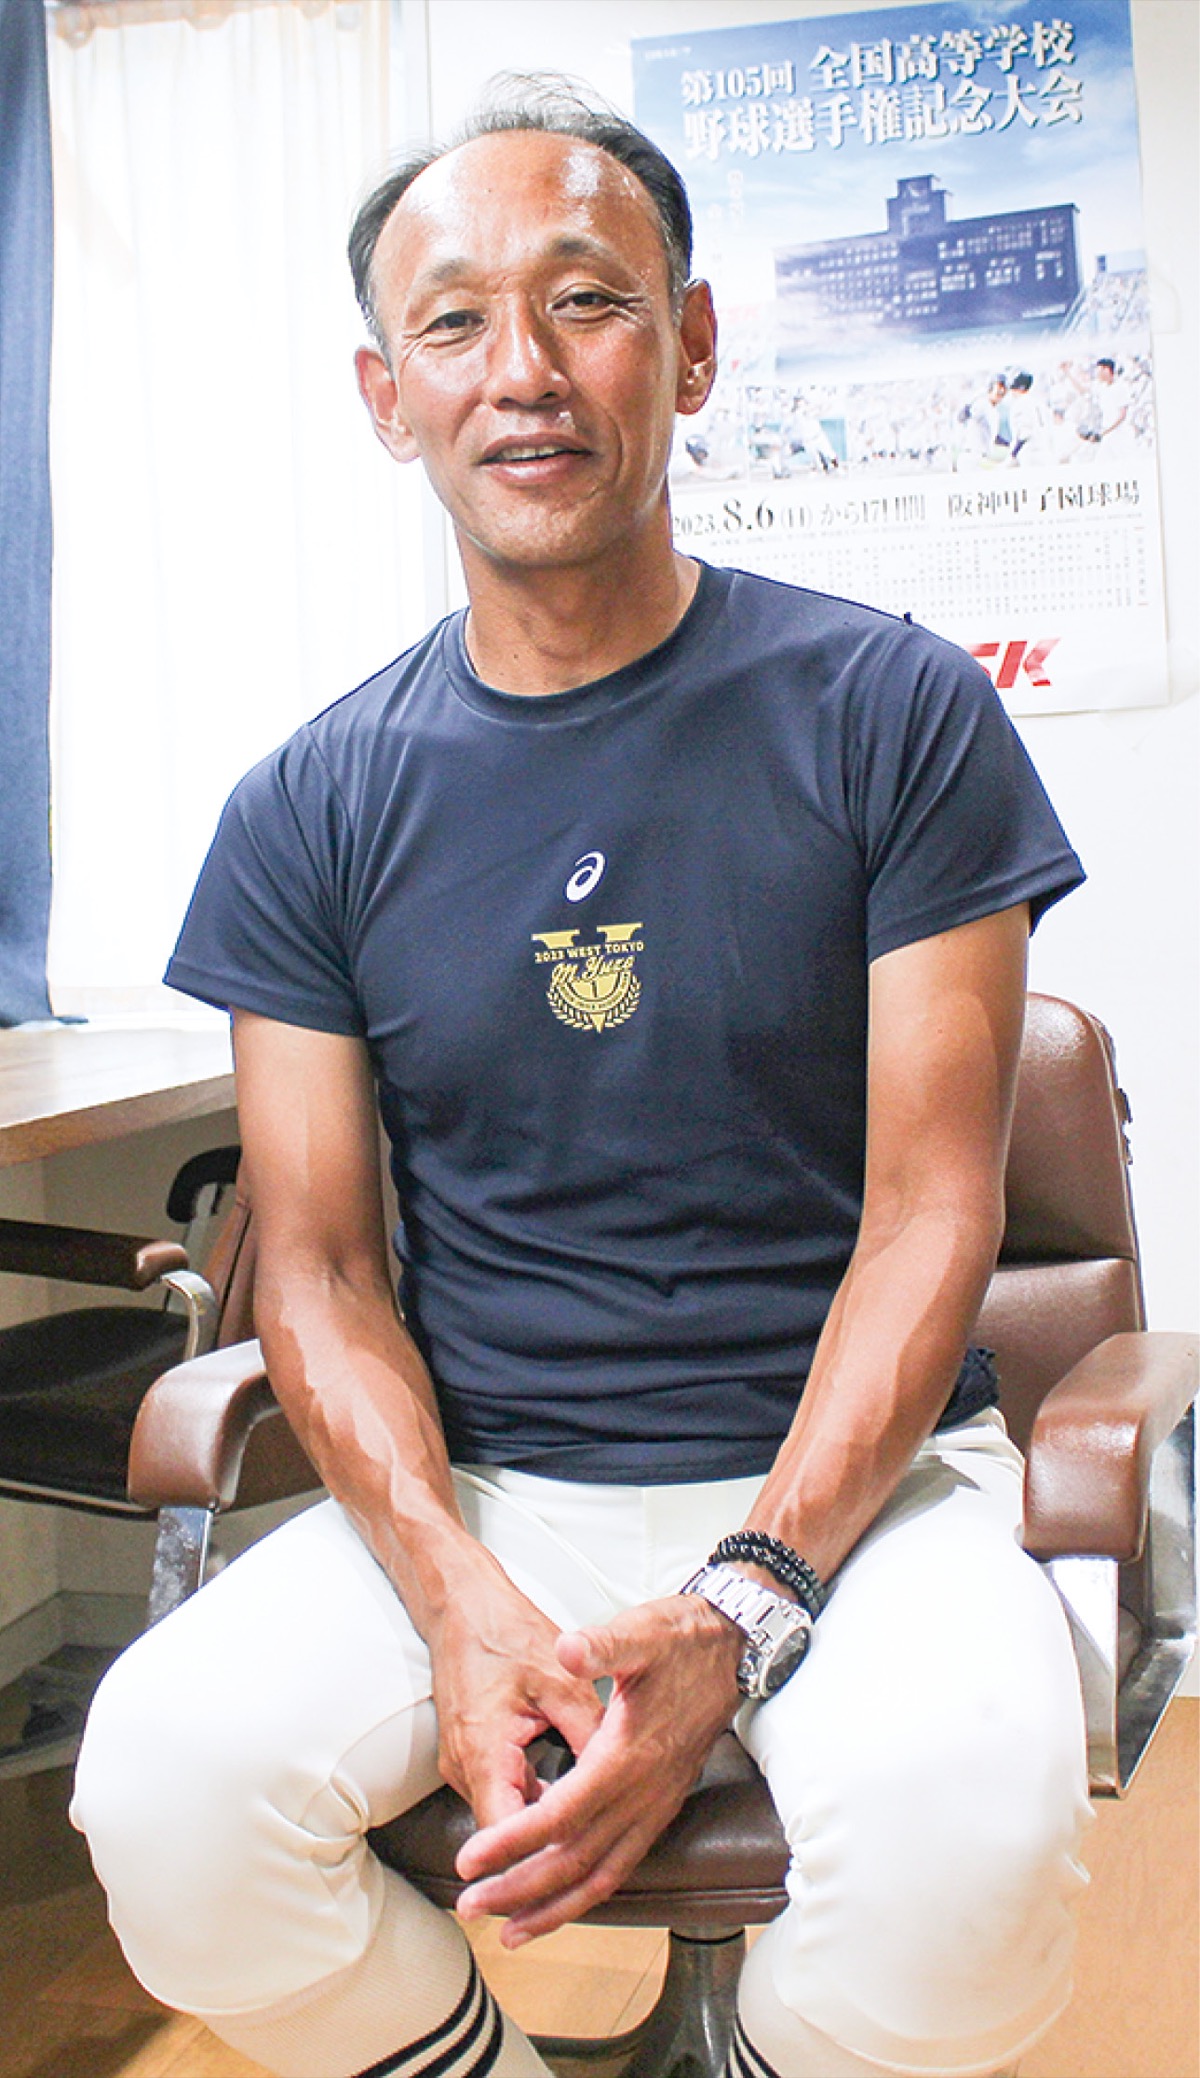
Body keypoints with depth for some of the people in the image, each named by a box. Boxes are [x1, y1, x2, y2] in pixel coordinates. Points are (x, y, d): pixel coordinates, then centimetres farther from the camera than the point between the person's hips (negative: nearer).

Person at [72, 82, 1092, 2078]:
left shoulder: (891, 713, -3)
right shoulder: (313, 808, 3)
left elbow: (930, 1213, -6)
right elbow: (320, 1265, 1)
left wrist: (741, 1611, -19)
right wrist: (460, 1604, -18)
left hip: (849, 1466, -1)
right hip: (466, 1484, 2)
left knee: (963, 1836, -31)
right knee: (166, 1783, -25)